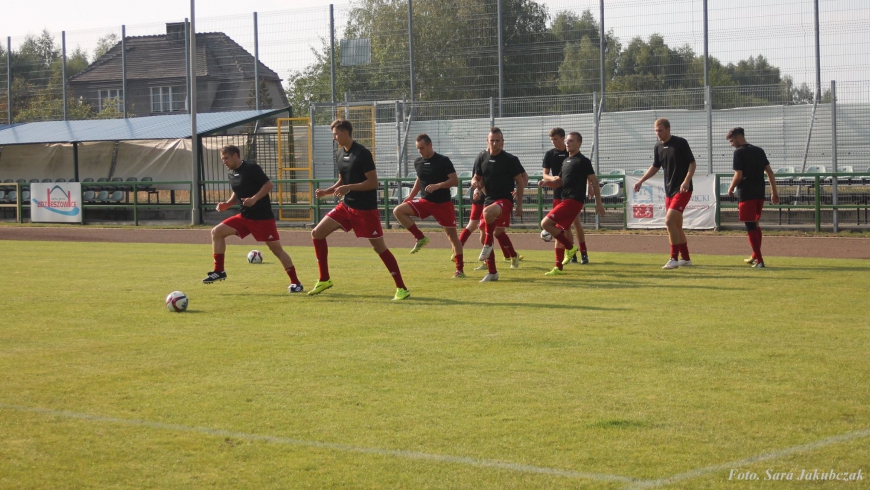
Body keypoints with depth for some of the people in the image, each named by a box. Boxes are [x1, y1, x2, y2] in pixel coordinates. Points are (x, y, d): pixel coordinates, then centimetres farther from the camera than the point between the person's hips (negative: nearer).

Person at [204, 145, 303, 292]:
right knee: (217, 231, -1)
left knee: (276, 248, -8)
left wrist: (254, 199, -26)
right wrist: (227, 204, 5)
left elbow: (268, 185, -16)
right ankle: (219, 271, 5)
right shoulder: (232, 173, 10)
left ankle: (295, 283, 1)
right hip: (245, 216, 8)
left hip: (263, 217, -8)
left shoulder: (251, 168, -12)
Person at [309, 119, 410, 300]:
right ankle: (324, 280, 11)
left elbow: (373, 182, -19)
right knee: (317, 233, 2)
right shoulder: (339, 153, 8)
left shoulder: (362, 153, -17)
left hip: (365, 209, -8)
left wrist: (349, 188, -26)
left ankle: (401, 288, 3)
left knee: (379, 247, -5)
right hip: (346, 206, 8)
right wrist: (326, 191, 4)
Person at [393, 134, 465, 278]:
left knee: (452, 234, -2)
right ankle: (420, 238, -4)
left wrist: (438, 186, -27)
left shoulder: (443, 161, -11)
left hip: (443, 203, -5)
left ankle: (459, 270, 5)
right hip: (425, 201, 5)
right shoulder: (418, 162, 6)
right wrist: (411, 197, 12)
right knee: (398, 211, -14)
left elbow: (455, 181, -14)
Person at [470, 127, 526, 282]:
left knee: (489, 212, -39)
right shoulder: (482, 158, 7)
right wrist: (475, 183, -7)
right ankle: (492, 272, 15)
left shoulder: (510, 159, -5)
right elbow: (477, 178, 18)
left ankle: (488, 245, -23)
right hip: (489, 200, 6)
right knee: (486, 235, 4)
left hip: (505, 200, -6)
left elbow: (521, 181, 0)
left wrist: (519, 204, -1)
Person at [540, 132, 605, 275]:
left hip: (573, 201, -9)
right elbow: (559, 182, 24)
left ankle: (570, 248, -6)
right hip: (564, 199, 9)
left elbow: (594, 181, -6)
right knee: (560, 232, 10)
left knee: (546, 223, -16)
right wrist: (548, 181, 3)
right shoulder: (565, 161, 18)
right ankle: (558, 268, 14)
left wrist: (598, 203, -8)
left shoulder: (583, 161, -7)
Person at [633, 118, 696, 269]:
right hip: (669, 191, 7)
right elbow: (655, 167, 22)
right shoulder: (658, 147, 8)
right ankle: (686, 258, 20)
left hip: (682, 190, -7)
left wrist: (686, 181, -23)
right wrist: (641, 181, 14)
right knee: (677, 226, 9)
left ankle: (674, 259, -12)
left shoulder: (681, 143, -11)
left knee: (669, 221, -17)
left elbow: (692, 163, -9)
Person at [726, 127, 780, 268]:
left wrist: (731, 189, 3)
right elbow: (769, 172, 10)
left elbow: (738, 176, -14)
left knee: (750, 226, -4)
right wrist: (774, 192, 13)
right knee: (755, 224, 20)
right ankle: (755, 256, 28)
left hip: (746, 194, -7)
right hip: (760, 193, 7)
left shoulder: (739, 152, -8)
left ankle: (759, 260, -9)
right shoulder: (759, 151, 12)